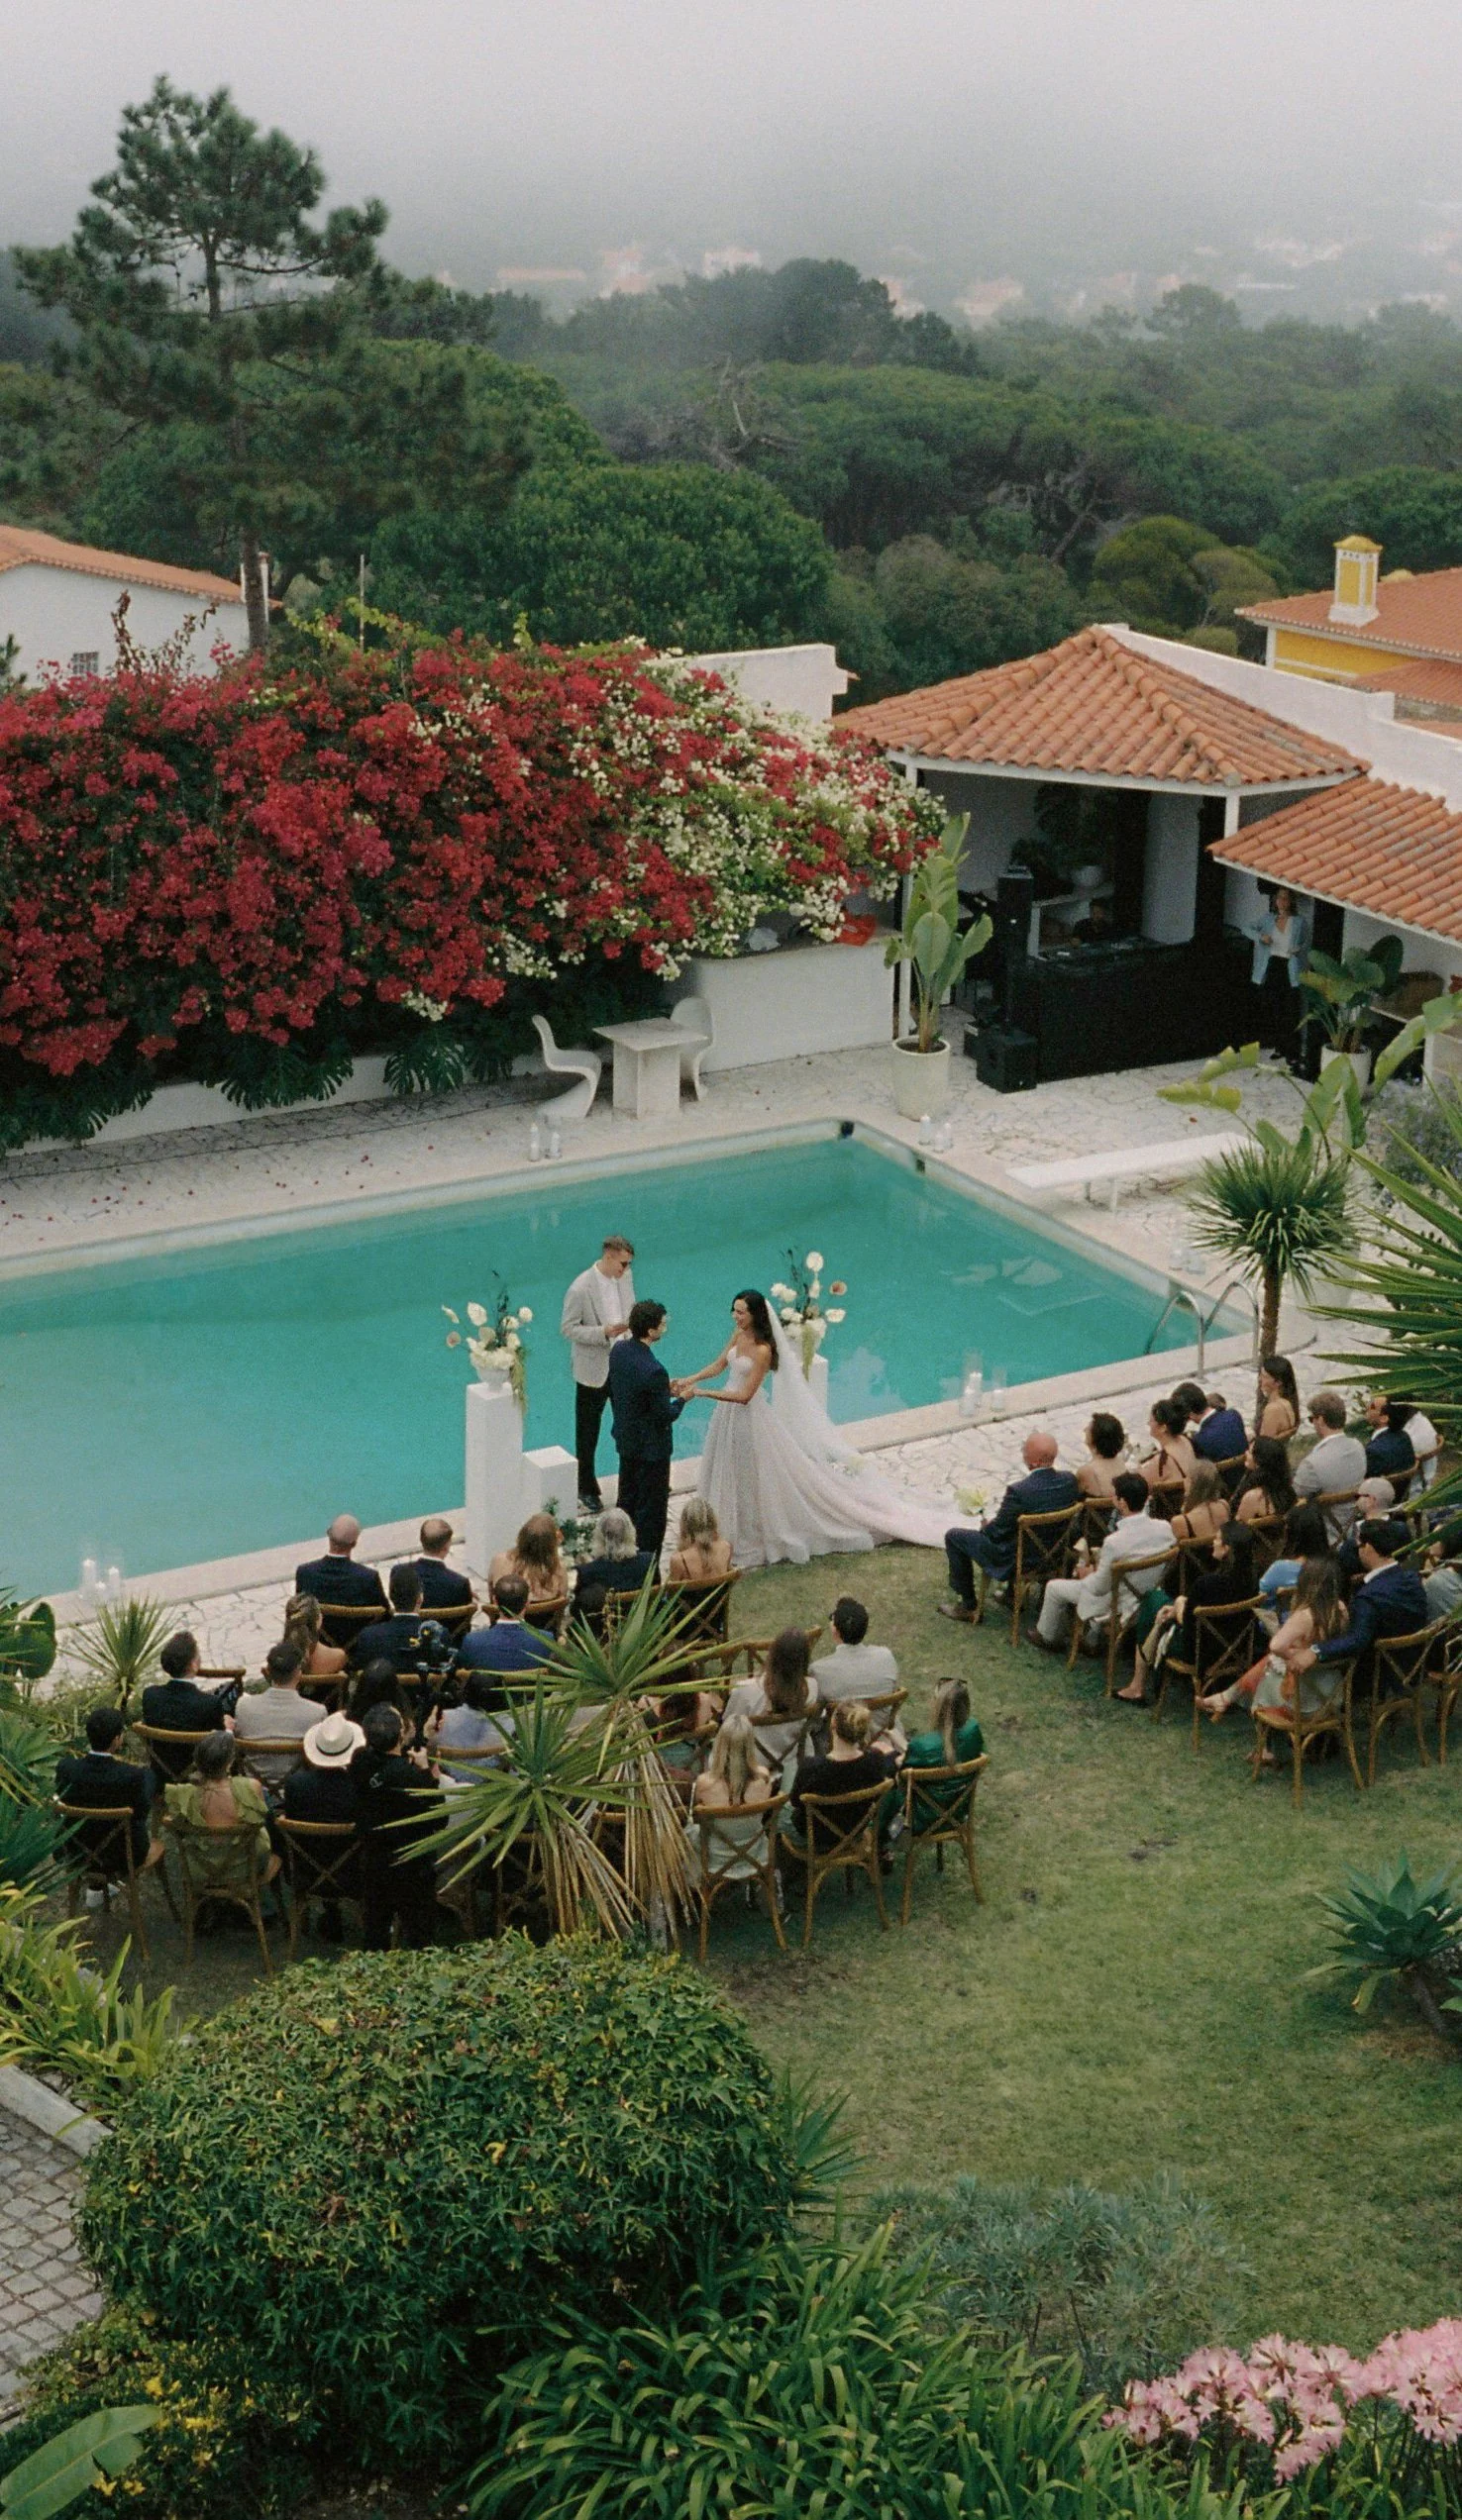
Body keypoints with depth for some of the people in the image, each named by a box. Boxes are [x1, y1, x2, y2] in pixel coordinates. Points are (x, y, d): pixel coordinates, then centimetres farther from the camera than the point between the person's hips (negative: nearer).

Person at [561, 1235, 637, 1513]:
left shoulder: (625, 1277, -2)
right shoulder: (581, 1289, -22)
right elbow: (568, 1328, -17)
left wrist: (633, 1322, -2)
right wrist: (603, 1332, -27)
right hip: (594, 1369, -6)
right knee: (587, 1433, 9)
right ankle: (587, 1490, 22)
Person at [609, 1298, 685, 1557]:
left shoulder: (618, 1349, -7)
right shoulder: (653, 1371, -32)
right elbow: (665, 1416, -23)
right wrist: (681, 1399, -3)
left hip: (625, 1440, 8)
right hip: (651, 1446, -8)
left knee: (627, 1500, 23)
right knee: (651, 1508, 7)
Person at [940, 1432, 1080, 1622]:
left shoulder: (1019, 1491, -32)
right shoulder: (1069, 1481, -13)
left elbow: (997, 1532, -20)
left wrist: (986, 1527, 5)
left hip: (1016, 1563, -7)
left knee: (953, 1537, 10)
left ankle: (967, 1606, 20)